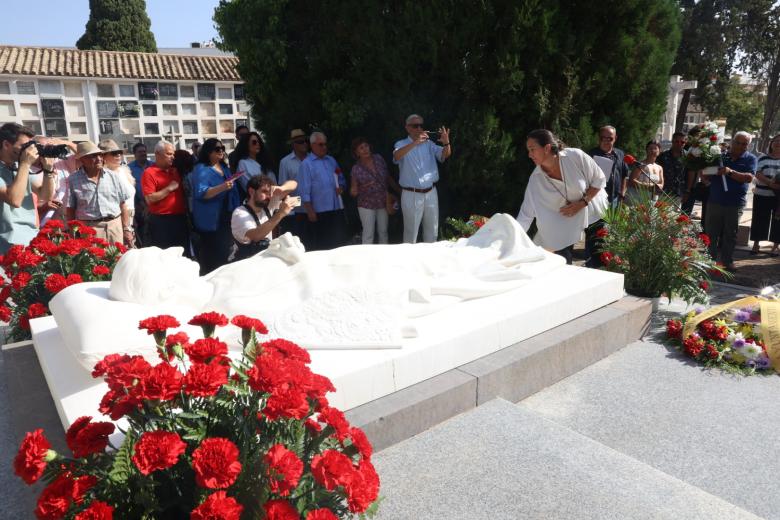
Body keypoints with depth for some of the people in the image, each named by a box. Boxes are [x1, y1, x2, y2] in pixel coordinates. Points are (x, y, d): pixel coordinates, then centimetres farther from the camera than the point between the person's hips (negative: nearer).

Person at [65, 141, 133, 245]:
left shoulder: (113, 177, 7)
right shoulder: (73, 180, 2)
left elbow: (123, 205, 8)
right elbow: (70, 210, 3)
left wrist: (127, 229, 4)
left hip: (115, 226, 2)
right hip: (89, 230, -2)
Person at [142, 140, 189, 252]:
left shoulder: (175, 170, 12)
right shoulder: (149, 173, -7)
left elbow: (182, 191, 25)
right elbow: (149, 199, -16)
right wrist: (169, 188, -17)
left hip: (180, 219, 6)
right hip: (161, 221, -6)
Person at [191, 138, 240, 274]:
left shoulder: (224, 167, 14)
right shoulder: (201, 169, -10)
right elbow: (201, 193, -22)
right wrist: (222, 187, -35)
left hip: (227, 218, 8)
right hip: (211, 221, -8)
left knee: (225, 253, 16)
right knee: (211, 258, -8)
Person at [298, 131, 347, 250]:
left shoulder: (331, 160, 13)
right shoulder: (306, 164, -4)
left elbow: (341, 179, 21)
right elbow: (304, 190, -9)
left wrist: (341, 187, -2)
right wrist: (310, 211, -14)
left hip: (337, 209, 6)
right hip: (319, 212, -5)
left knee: (338, 243, 12)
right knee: (319, 246, 3)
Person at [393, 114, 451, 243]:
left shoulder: (429, 143, 9)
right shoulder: (401, 144, -3)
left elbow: (445, 155, -4)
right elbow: (396, 156, -25)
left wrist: (446, 143, -27)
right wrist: (415, 142, -37)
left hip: (431, 193, 4)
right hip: (412, 195, -4)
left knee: (432, 231, 15)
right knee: (411, 232, 3)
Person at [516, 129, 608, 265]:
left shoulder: (575, 156, -23)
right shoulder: (536, 180, -18)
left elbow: (599, 180, -11)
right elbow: (526, 215, -18)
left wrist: (582, 203, -23)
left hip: (593, 211, -1)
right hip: (565, 220, 1)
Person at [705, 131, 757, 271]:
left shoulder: (750, 159, 2)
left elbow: (749, 178, -13)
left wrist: (730, 172, -25)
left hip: (735, 203, -1)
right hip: (715, 201, 1)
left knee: (730, 234, 7)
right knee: (711, 233, 5)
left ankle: (727, 260, 16)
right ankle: (710, 258, 16)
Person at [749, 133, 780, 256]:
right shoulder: (763, 158, 6)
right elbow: (758, 174, -5)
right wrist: (770, 182, -21)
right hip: (762, 195, 0)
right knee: (759, 220, 3)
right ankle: (756, 244, 16)